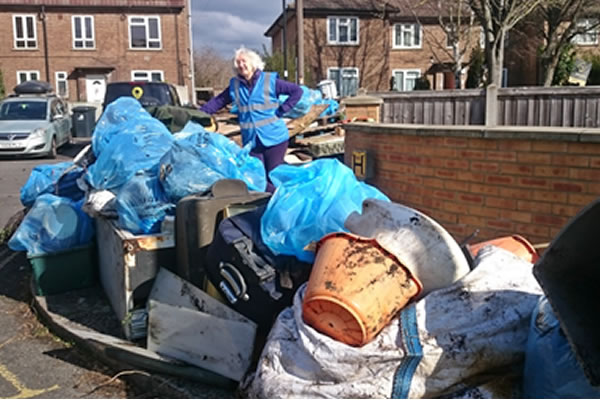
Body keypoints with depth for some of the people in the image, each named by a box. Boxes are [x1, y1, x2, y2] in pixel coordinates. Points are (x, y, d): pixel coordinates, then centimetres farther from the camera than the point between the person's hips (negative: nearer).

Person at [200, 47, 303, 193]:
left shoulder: (270, 81, -4)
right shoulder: (235, 85, 9)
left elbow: (297, 91, -2)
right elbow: (217, 102, 14)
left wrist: (281, 110, -8)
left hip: (273, 137, -4)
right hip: (251, 140, 4)